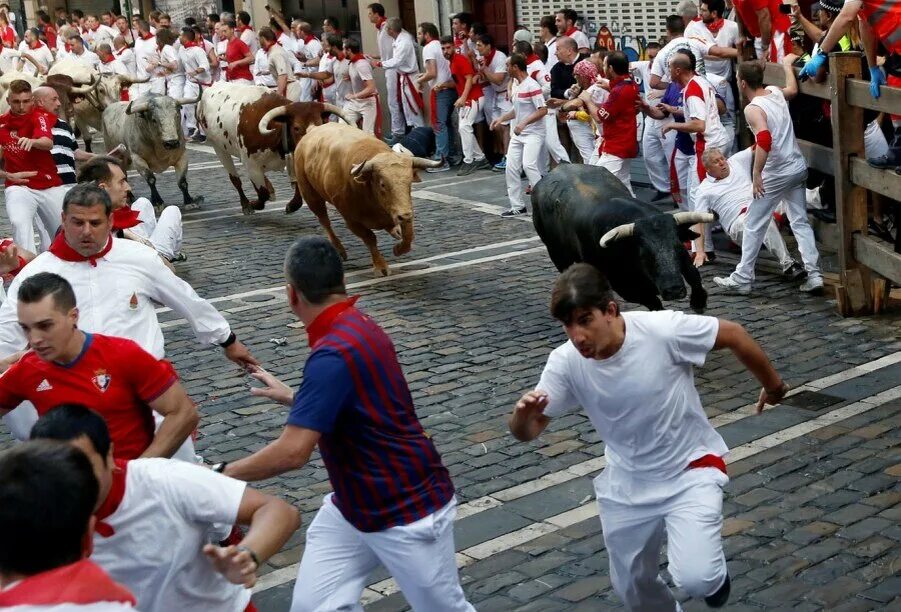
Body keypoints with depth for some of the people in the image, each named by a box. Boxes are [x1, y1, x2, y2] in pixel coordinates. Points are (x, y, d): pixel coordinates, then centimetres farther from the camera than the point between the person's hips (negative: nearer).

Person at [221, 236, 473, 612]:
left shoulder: (334, 353, -29)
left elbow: (292, 453, -32)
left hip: (407, 512, -9)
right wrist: (290, 396, 31)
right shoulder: (357, 327, 2)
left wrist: (222, 474, -18)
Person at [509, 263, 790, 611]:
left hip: (691, 469, -3)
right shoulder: (565, 363, -19)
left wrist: (772, 385, 3)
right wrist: (523, 415, -37)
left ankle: (713, 572, 18)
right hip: (627, 485, 4)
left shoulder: (663, 330, -29)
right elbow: (527, 433, -12)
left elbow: (733, 335, -13)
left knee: (696, 580, -21)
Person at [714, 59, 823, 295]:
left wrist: (756, 173, -24)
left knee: (754, 226, 4)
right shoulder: (775, 92, 5)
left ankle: (742, 279, 10)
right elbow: (793, 89, 29)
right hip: (799, 168, 8)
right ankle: (814, 275, 6)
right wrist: (787, 65, 43)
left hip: (776, 174, -7)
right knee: (800, 222, 11)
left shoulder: (752, 109, -16)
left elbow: (764, 140, -30)